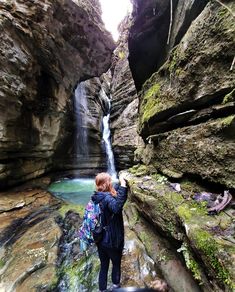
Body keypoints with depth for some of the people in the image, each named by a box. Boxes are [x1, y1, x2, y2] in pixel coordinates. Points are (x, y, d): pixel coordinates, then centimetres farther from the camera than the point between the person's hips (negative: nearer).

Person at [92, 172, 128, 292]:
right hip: (111, 240, -6)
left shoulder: (96, 197, -1)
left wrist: (121, 184, 7)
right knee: (116, 263, 24)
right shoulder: (107, 198, -28)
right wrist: (123, 186, -47)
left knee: (103, 266, 25)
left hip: (100, 240, 7)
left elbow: (115, 194, 13)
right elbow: (117, 208, -50)